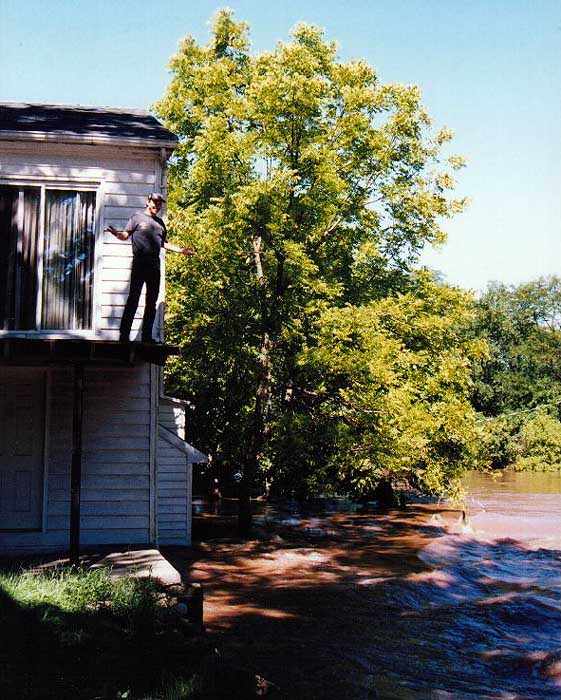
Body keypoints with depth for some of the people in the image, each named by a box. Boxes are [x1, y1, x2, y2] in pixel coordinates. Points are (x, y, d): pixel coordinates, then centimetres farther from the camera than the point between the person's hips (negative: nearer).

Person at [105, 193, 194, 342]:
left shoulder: (160, 223, 21)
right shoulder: (138, 217, 5)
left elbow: (164, 243, 27)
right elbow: (125, 235, -1)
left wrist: (181, 250, 23)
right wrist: (115, 233, -22)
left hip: (154, 265, 6)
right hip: (139, 264, -6)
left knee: (152, 302, 6)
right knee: (133, 298, -9)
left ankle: (147, 336, 11)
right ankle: (124, 334, -9)